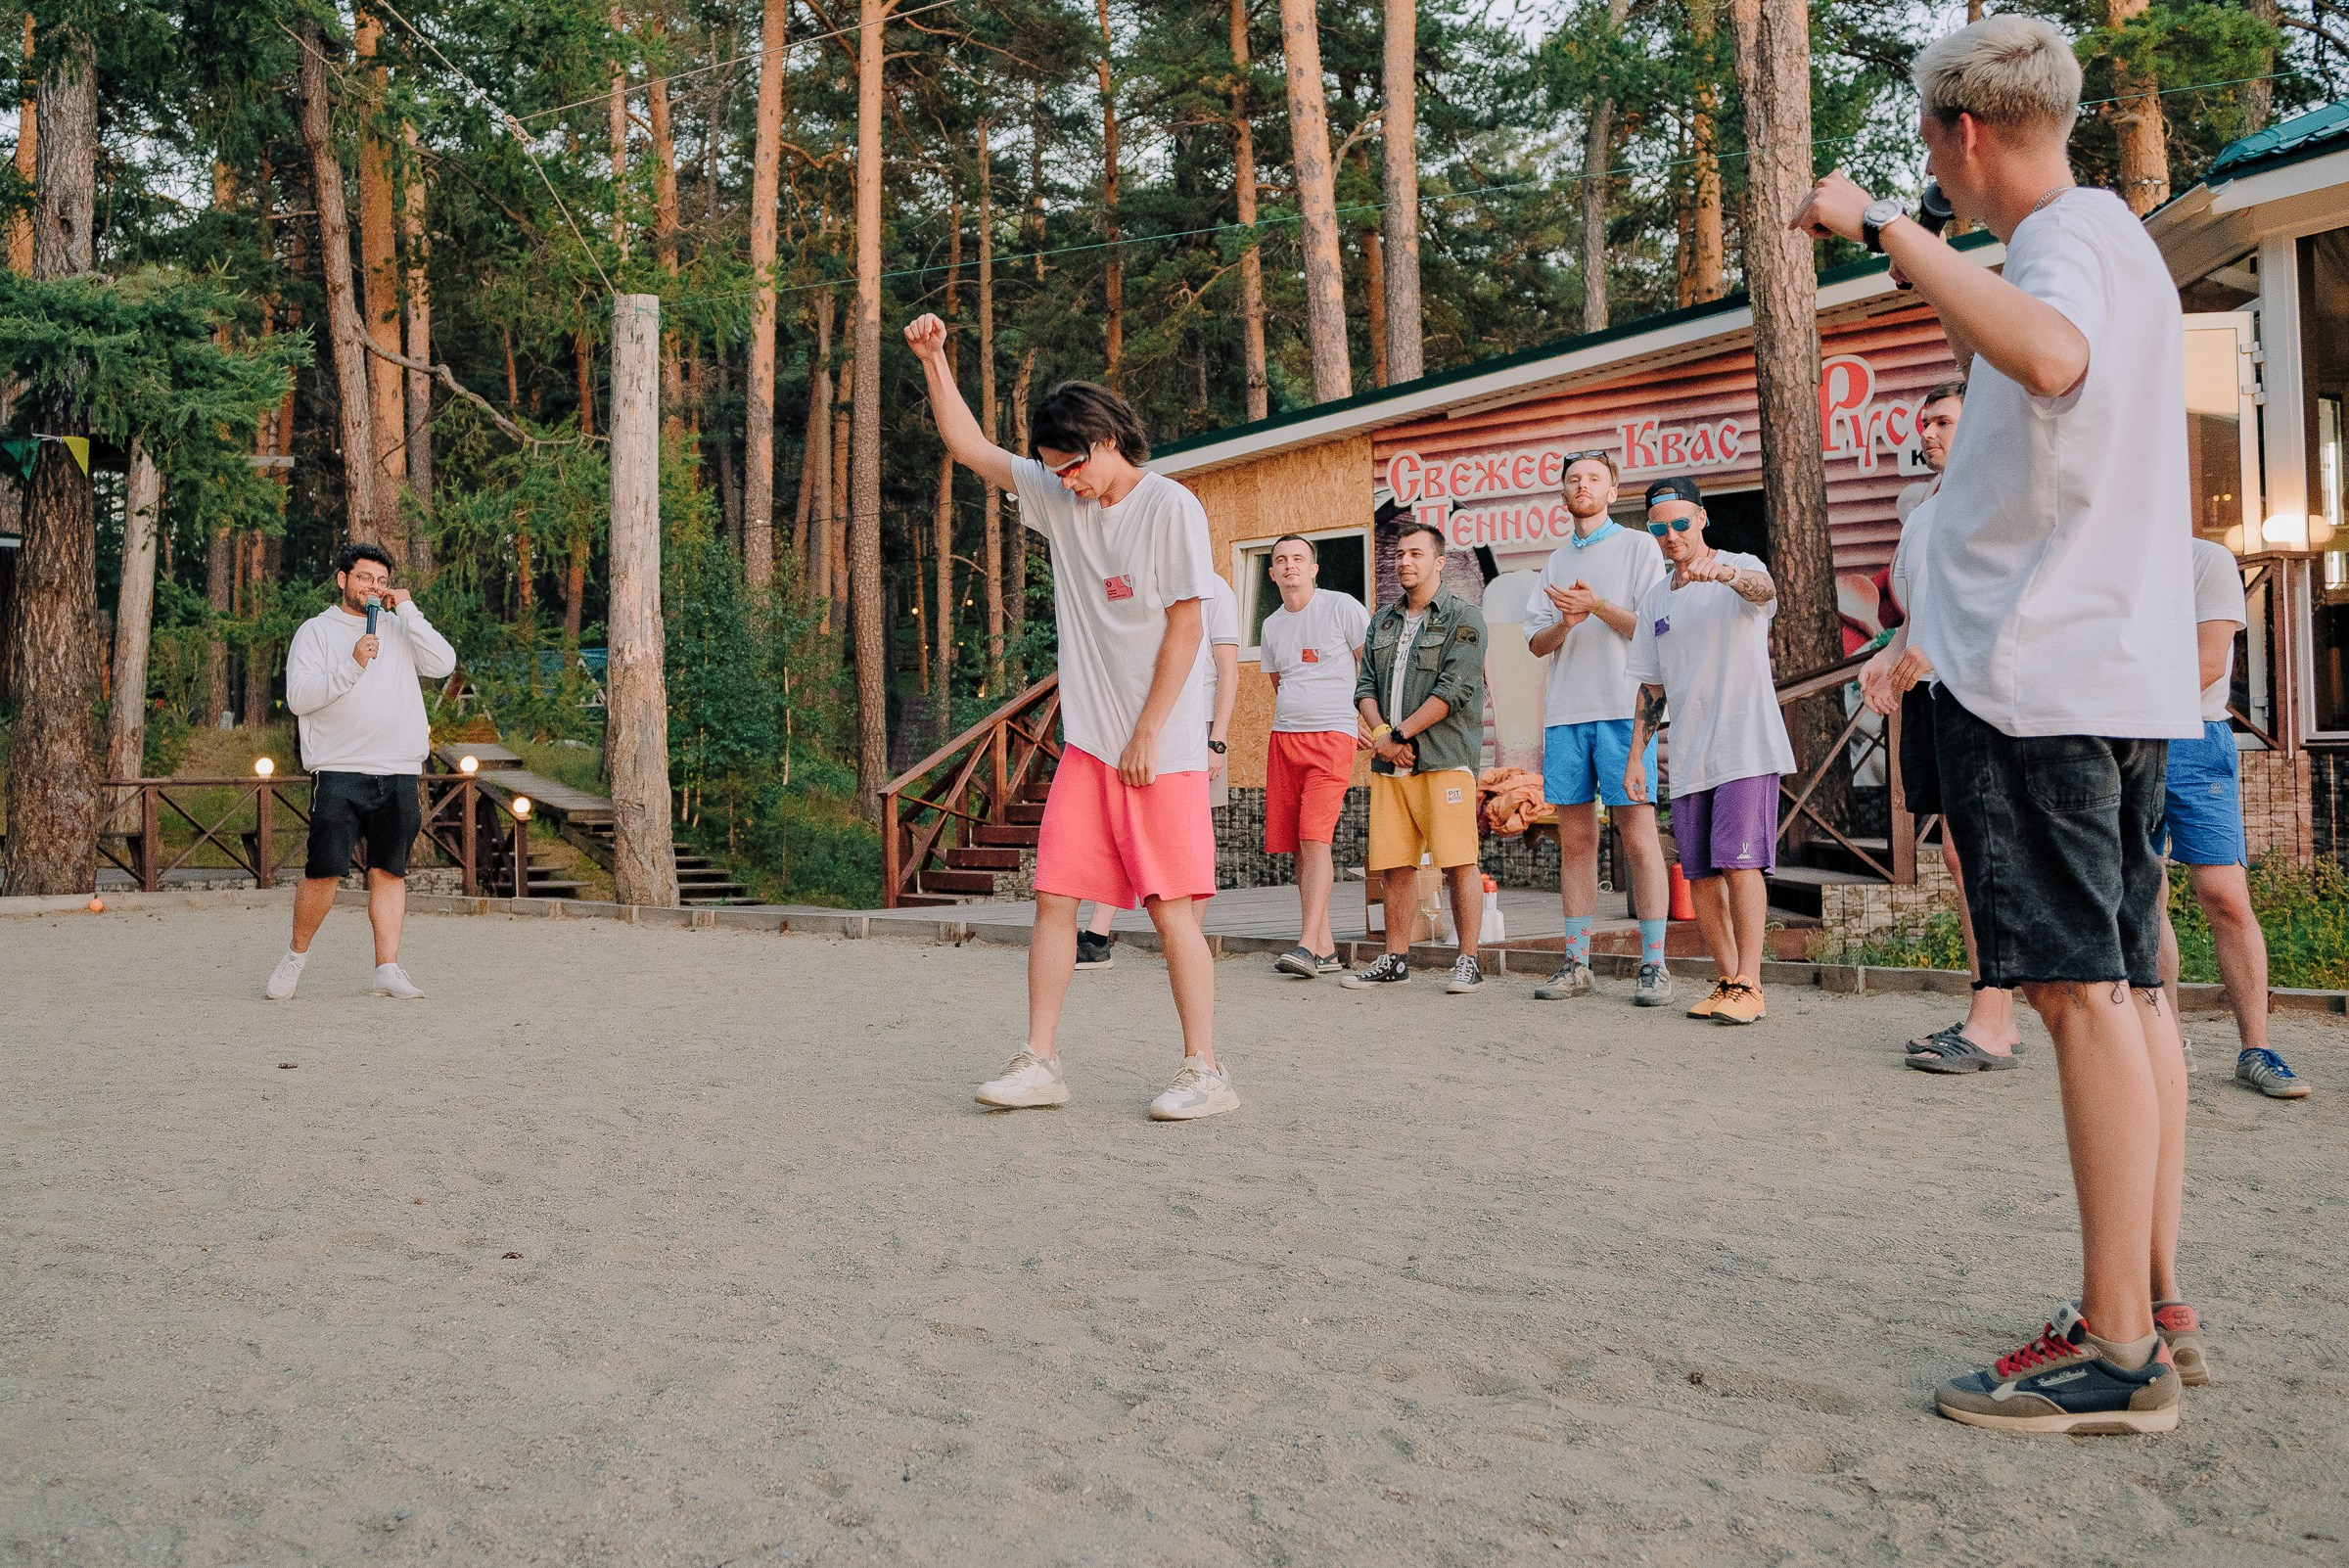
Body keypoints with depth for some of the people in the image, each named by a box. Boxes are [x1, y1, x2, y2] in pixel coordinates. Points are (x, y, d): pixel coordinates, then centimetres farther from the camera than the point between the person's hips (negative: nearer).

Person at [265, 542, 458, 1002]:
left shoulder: (400, 628, 16)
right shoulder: (316, 631, 7)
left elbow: (443, 664, -1)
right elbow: (298, 697, -5)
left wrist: (408, 609, -1)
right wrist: (352, 666, -15)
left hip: (399, 773, 3)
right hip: (339, 773, -3)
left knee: (389, 872, 3)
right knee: (324, 872, -7)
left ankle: (387, 969, 6)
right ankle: (296, 956, 14)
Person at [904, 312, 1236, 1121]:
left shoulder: (1171, 507, -7)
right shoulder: (1058, 497, 11)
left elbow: (1187, 627, -10)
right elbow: (970, 448, 17)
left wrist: (1148, 735, -11)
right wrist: (935, 360, 6)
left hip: (1161, 748, -6)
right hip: (1085, 745, 6)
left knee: (1172, 906, -4)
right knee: (1055, 896, 2)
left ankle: (1204, 1072, 3)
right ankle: (1039, 1062, 9)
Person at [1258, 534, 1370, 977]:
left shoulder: (1342, 607, -1)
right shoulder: (1270, 626, 15)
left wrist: (1362, 715, 2)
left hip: (1332, 737, -6)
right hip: (1283, 739, 6)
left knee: (1315, 837, -17)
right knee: (1296, 845, 2)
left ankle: (1308, 944, -21)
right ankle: (1326, 949, 6)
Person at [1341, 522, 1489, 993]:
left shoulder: (1463, 618, 0)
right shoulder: (1382, 621, 20)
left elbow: (1453, 690, -10)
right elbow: (1365, 685, 15)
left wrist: (1399, 734, -11)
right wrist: (1379, 733, -4)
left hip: (1444, 758, -5)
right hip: (1388, 761, 6)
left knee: (1458, 862, -7)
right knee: (1394, 864, 6)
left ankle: (1468, 961, 0)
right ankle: (1394, 961, 13)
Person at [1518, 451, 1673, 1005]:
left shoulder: (1639, 546, 6)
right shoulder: (1556, 561, 21)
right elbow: (1536, 642, 13)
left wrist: (1599, 606, -14)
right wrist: (1566, 622, -7)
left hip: (1623, 709, -5)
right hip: (1565, 711, 5)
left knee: (1638, 837, -7)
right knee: (1575, 840, 6)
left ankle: (1654, 964, -4)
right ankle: (1576, 964, 10)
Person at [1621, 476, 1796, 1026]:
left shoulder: (1740, 569, -2)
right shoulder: (1654, 599, 14)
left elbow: (1763, 588, -28)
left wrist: (1721, 571, -50)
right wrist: (1635, 755, 11)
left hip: (1747, 748, -6)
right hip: (1687, 758, 6)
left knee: (1740, 863, -14)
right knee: (1700, 874, 6)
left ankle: (1749, 986, -11)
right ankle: (1728, 981, 15)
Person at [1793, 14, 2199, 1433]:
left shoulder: (2069, 240, -11)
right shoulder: (2117, 237, 21)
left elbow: (2051, 358, -35)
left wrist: (1883, 227, -28)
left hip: (2043, 677, -10)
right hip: (2125, 674, 10)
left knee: (2083, 988, -10)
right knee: (2128, 985, 10)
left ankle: (2118, 1354, -6)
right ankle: (2156, 1309, 17)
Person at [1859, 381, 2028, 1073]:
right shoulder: (1922, 510, 25)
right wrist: (1890, 654, 11)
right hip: (1927, 688, 9)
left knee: (1969, 847, -14)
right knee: (1960, 853, 6)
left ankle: (1991, 1025, -12)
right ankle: (1995, 1020, 10)